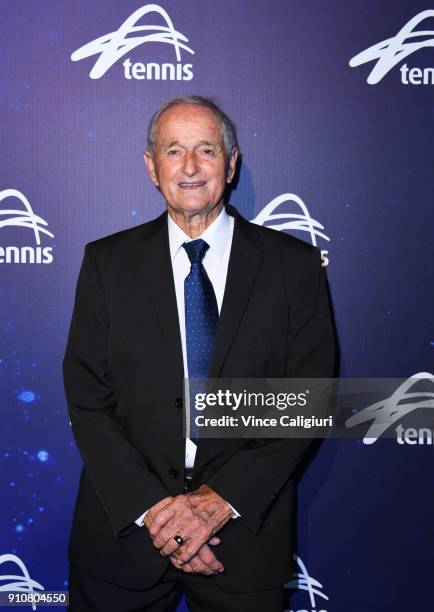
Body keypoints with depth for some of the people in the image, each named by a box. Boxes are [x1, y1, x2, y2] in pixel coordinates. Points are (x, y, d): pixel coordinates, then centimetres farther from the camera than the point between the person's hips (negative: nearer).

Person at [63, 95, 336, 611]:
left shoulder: (294, 264, -3)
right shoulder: (107, 261, 0)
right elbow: (87, 400, -4)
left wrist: (224, 497, -14)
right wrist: (151, 506, -14)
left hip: (246, 534, 0)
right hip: (124, 529, 1)